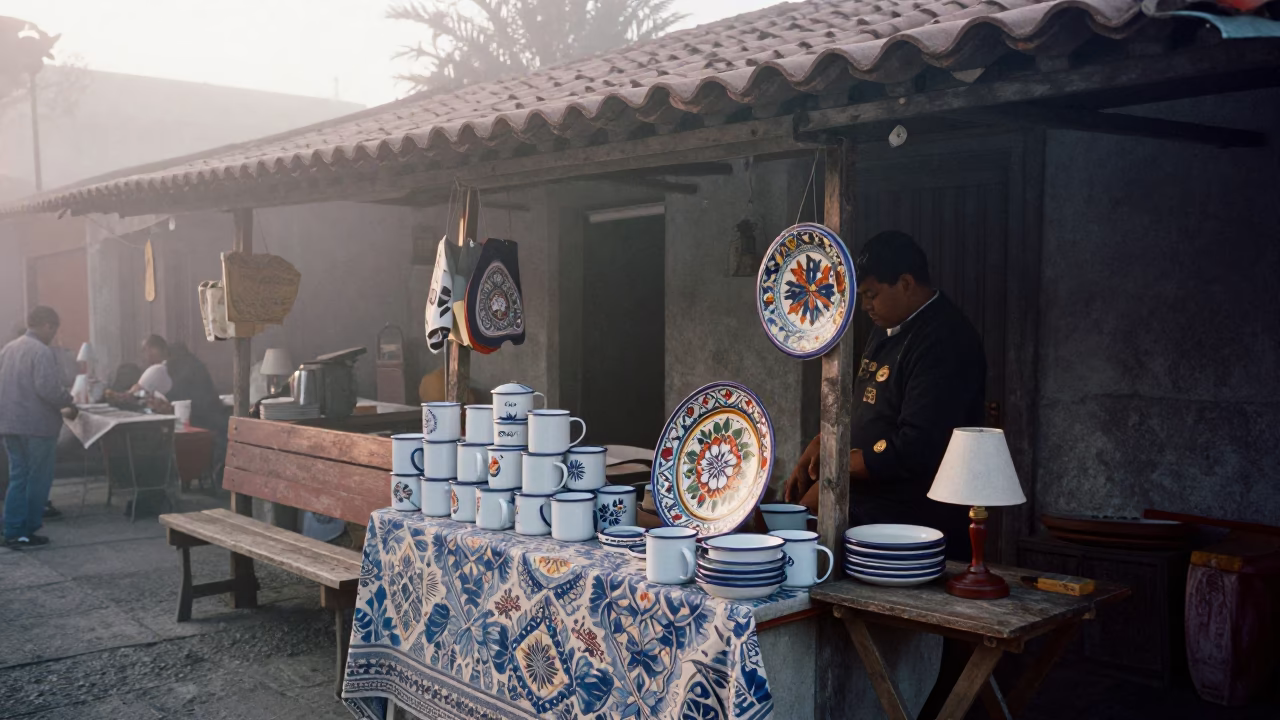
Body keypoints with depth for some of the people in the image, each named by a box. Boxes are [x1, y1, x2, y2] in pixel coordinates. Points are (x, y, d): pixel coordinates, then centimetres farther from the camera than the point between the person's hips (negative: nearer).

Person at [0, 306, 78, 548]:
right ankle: (27, 531, 6)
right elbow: (48, 388, -24)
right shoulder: (42, 351, -14)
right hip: (37, 425, -8)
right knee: (38, 479, 3)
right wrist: (70, 405, -9)